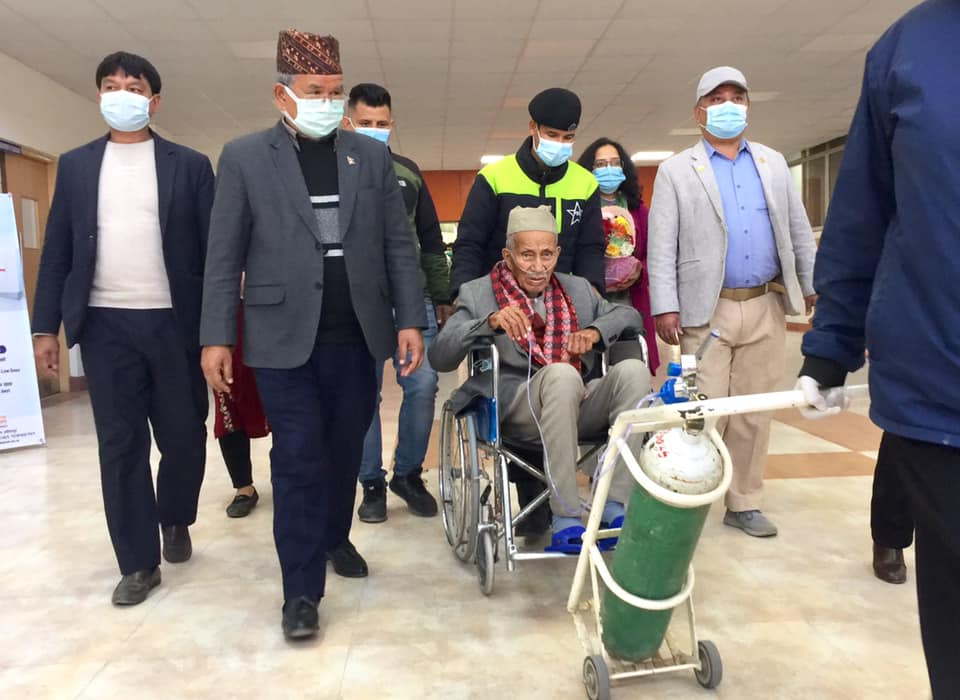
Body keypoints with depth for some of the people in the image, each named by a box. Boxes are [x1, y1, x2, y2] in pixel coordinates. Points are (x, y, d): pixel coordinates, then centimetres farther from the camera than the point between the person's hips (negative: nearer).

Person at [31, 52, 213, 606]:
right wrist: (46, 327, 3)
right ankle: (139, 563, 15)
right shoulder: (75, 166, 11)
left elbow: (214, 249, 1)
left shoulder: (190, 165, 5)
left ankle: (176, 520, 35)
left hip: (174, 322, -1)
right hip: (105, 325, 2)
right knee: (121, 444, 4)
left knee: (184, 435, 5)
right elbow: (57, 253, 9)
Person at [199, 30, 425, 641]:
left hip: (357, 338, 3)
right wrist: (217, 336, -4)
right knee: (298, 460, -1)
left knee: (345, 451, 14)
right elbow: (224, 256, 1)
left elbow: (399, 245, 7)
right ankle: (302, 590, 11)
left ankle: (335, 537, 38)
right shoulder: (244, 157, 3)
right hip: (285, 339, -2)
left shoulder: (372, 156, 9)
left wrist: (410, 320, -1)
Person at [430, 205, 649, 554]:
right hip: (514, 407, -4)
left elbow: (631, 316, 17)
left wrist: (596, 331, -5)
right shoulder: (478, 294, 5)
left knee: (634, 369, -22)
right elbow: (439, 357, -6)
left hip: (578, 403, 4)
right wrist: (490, 322, -23)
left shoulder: (577, 289, 19)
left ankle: (614, 504, -20)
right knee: (562, 373, -35)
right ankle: (565, 519, -29)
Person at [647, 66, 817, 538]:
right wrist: (665, 307, -13)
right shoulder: (676, 171, 2)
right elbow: (660, 246, -5)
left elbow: (799, 230, 14)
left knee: (754, 413, 9)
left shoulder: (773, 163, 15)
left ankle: (743, 504, 21)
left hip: (766, 308, 4)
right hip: (707, 311, -4)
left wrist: (813, 286, 8)